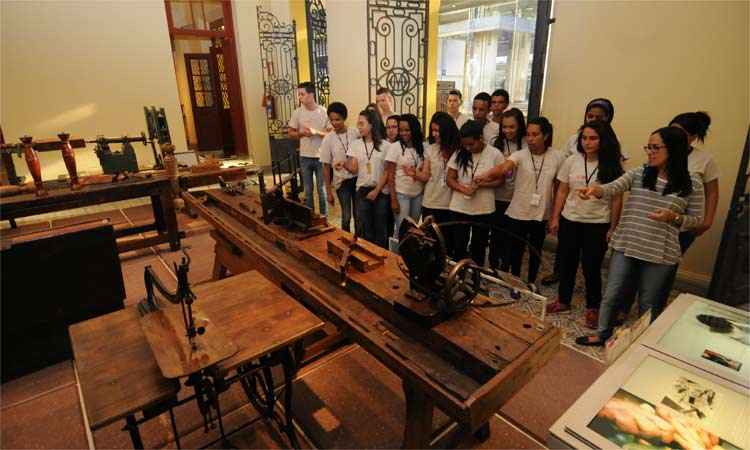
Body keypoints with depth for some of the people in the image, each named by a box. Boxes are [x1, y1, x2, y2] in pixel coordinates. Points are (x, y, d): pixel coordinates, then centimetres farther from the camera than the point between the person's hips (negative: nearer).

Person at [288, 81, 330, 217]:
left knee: (322, 188, 7)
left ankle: (324, 215, 20)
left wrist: (316, 132, -21)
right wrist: (302, 133, -14)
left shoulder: (324, 111, -7)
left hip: (321, 156, -2)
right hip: (304, 157, 3)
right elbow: (291, 134, 6)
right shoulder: (297, 113, 1)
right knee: (307, 189, 12)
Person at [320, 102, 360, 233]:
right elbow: (326, 167, -3)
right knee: (346, 216, 7)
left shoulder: (355, 133, -5)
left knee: (358, 215, 11)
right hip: (341, 182, -1)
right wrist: (328, 191, -2)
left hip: (357, 179, 1)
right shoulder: (328, 139, -6)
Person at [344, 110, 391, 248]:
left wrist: (376, 190, -8)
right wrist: (343, 164, -25)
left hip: (381, 191, -1)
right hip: (362, 190, 2)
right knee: (366, 227, 6)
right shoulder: (355, 144, 2)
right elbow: (354, 169, -4)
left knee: (381, 227, 7)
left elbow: (388, 171, -3)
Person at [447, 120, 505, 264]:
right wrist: (463, 188, -19)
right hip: (460, 208, 1)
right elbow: (450, 179, 1)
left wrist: (481, 183, -20)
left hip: (483, 209, -1)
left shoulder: (494, 154, -6)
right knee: (459, 245, 10)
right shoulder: (459, 154, -2)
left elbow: (500, 180, -2)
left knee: (479, 247, 12)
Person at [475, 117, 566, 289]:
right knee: (516, 251, 10)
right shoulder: (520, 155, -11)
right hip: (518, 213, -1)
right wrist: (487, 175, -53)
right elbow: (503, 167, -32)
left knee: (536, 251, 17)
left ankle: (532, 281, 39)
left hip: (541, 214, 2)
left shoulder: (557, 157, -4)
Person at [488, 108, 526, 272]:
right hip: (498, 198, 2)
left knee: (510, 237, 11)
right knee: (496, 235, 11)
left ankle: (505, 271, 27)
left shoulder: (527, 144, -5)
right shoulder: (498, 143, 3)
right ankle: (493, 269, 27)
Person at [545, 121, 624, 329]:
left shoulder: (612, 166, -6)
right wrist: (555, 218, 2)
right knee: (566, 263, 12)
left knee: (591, 267, 5)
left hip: (598, 224, -2)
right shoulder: (572, 161, -1)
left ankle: (592, 308, 26)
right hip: (569, 221, 2)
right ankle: (563, 301, 31)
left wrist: (613, 227, -3)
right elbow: (562, 192, 5)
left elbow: (617, 199, -2)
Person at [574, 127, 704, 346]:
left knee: (649, 304, 14)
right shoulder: (638, 174, -1)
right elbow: (613, 188, -17)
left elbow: (697, 219, 3)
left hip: (660, 254, -1)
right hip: (625, 247, 2)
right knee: (612, 295, 10)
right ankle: (602, 334, 31)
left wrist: (674, 217, -18)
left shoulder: (692, 185, -4)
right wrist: (596, 189, -39)